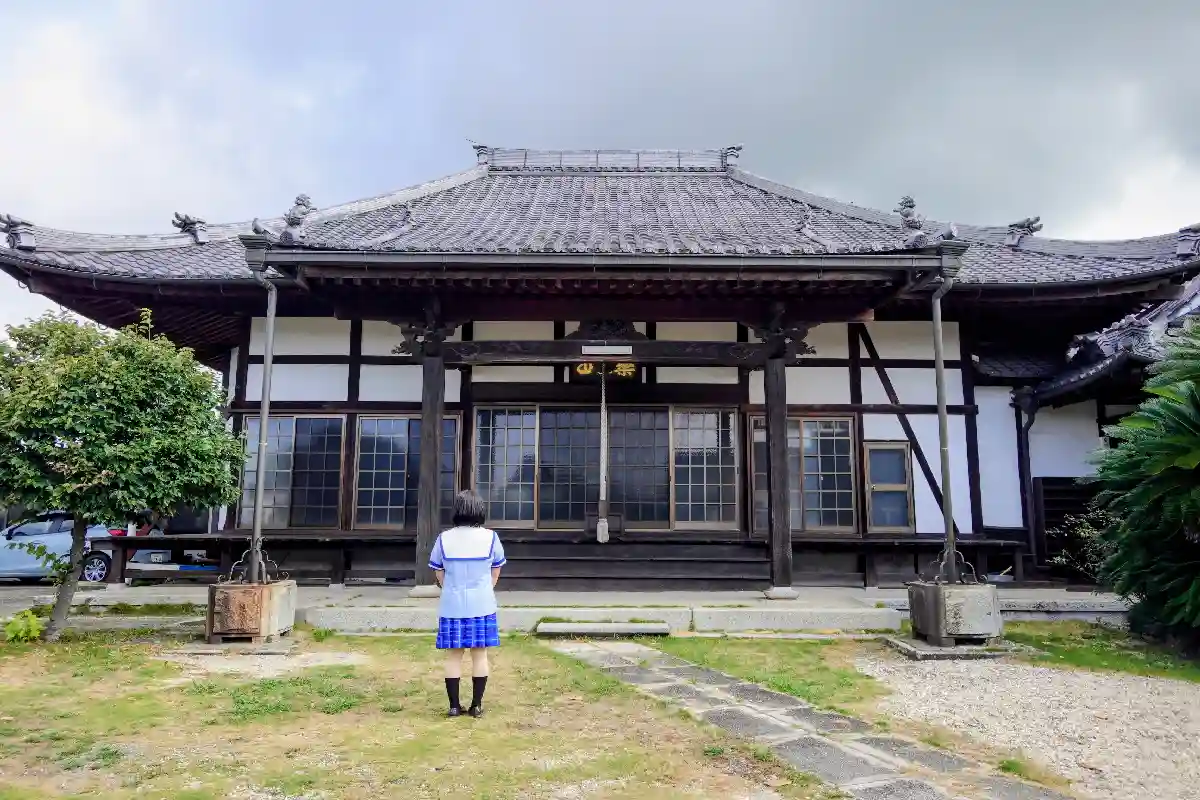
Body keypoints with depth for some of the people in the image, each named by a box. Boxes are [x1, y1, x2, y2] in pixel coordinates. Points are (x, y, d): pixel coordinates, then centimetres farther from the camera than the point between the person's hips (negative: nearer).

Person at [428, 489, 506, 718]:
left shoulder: (444, 539, -4)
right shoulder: (490, 537, -5)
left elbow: (439, 573, 4)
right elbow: (495, 572, 4)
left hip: (452, 605, 1)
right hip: (482, 605, -1)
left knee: (453, 655, 9)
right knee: (480, 654, 8)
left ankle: (454, 705, 13)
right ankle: (477, 705, 11)